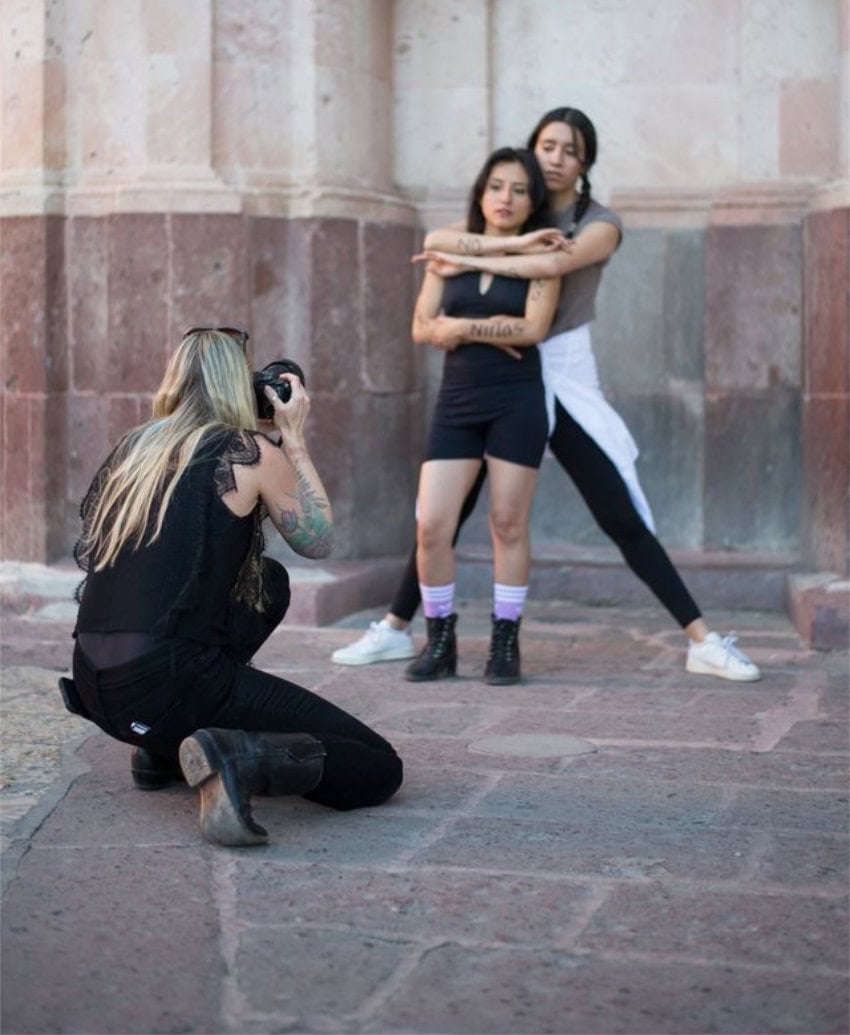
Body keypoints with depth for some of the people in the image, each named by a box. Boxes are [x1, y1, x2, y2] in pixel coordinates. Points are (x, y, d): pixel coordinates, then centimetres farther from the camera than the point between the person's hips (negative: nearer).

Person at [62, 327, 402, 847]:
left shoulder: (137, 445, 13)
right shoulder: (249, 452, -4)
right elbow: (318, 541, 10)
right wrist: (293, 438, 16)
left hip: (95, 685, 7)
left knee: (268, 581, 31)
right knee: (379, 769, 0)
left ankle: (163, 749, 24)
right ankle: (234, 756, -21)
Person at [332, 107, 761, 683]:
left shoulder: (600, 223, -2)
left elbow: (556, 263, -25)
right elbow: (437, 240, -12)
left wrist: (470, 260, -20)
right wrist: (516, 243, -24)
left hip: (565, 380, -3)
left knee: (625, 519, -6)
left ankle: (704, 642, -2)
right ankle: (396, 630, 22)